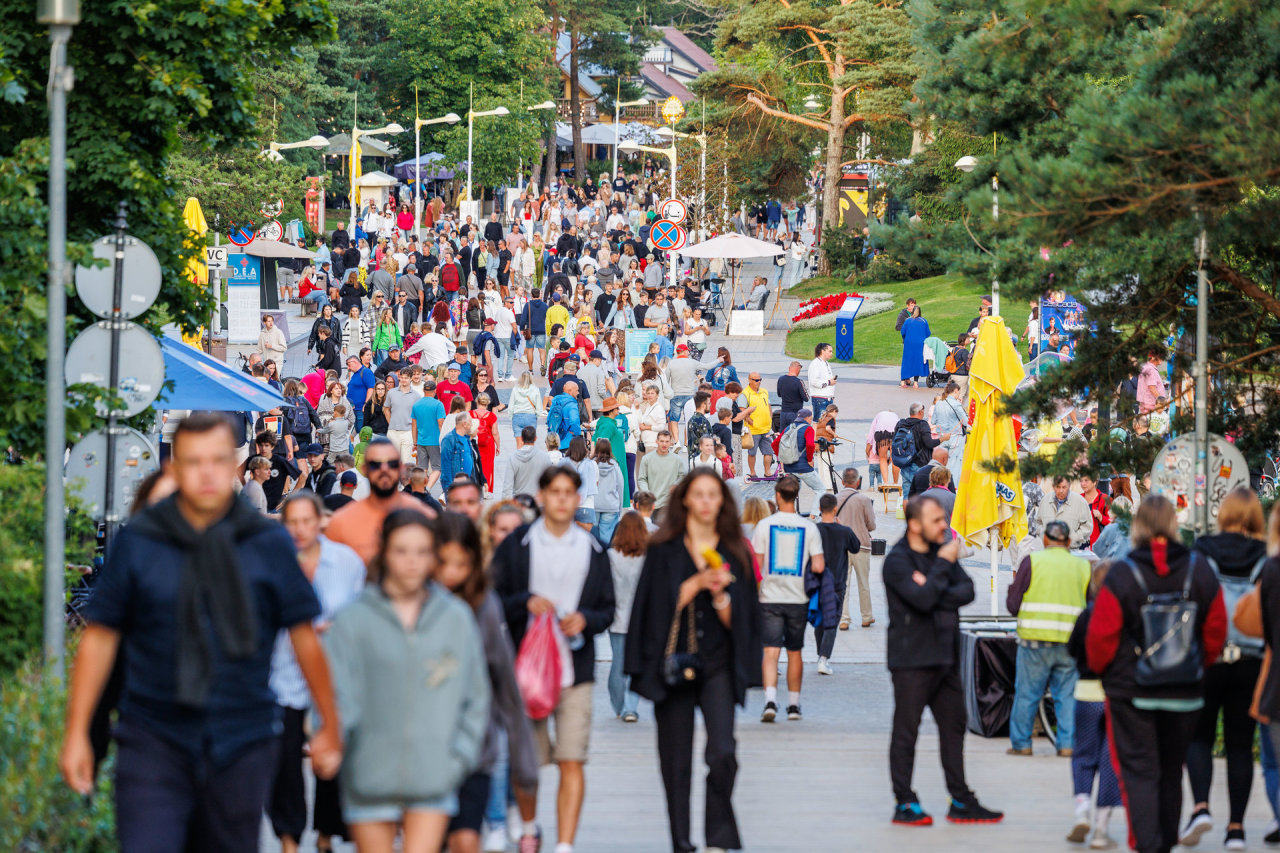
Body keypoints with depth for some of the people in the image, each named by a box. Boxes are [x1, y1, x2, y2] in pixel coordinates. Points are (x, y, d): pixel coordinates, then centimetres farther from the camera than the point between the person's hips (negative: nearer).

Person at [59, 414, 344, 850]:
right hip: (154, 743, -1)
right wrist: (76, 734, 4)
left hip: (241, 747, 1)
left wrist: (330, 725, 15)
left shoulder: (268, 544, 2)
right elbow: (99, 637, 5)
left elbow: (304, 635, 10)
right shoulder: (137, 543, 1)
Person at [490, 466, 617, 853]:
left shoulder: (593, 550, 8)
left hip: (575, 667, 0)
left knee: (572, 761, -9)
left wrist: (585, 619, -9)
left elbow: (607, 609, 11)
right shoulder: (516, 545, 3)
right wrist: (526, 602, -15)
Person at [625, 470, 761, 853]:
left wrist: (720, 595, -12)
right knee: (676, 761, 3)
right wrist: (697, 582, -14)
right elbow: (656, 606, -6)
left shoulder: (734, 553, 7)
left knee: (723, 753, -17)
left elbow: (738, 618, 6)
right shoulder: (664, 550, 2)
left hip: (717, 665, 0)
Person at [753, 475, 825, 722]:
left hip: (771, 598, -2)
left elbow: (755, 564, -4)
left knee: (771, 651, -5)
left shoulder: (765, 525, -5)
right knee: (795, 652, 14)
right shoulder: (809, 527, -2)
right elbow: (818, 566, -7)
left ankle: (770, 701, -22)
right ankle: (793, 705, 20)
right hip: (798, 598, 2)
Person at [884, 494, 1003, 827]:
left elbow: (967, 590, 0)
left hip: (945, 657, 8)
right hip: (911, 660, -8)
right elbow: (923, 599, -24)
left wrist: (935, 593, -16)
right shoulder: (897, 560, -10)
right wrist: (943, 565, -16)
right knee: (906, 730, -2)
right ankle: (904, 803, 3)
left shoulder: (941, 552, 12)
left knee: (954, 727, 11)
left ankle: (961, 802, 17)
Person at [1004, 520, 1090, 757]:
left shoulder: (1032, 561, -2)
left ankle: (1021, 743, 12)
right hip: (1070, 643, 2)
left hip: (1035, 641, -2)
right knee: (1067, 694, 9)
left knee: (1027, 693, 6)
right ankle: (1068, 743, 6)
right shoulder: (1082, 566, 6)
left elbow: (1012, 605, -1)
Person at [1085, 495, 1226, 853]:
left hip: (1131, 690, -3)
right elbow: (1216, 631, 4)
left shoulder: (1121, 576, -13)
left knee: (1139, 770, -1)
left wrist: (1101, 669, 10)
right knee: (1171, 772, 16)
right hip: (1185, 694, 3)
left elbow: (1101, 638, -10)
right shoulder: (1200, 571, -2)